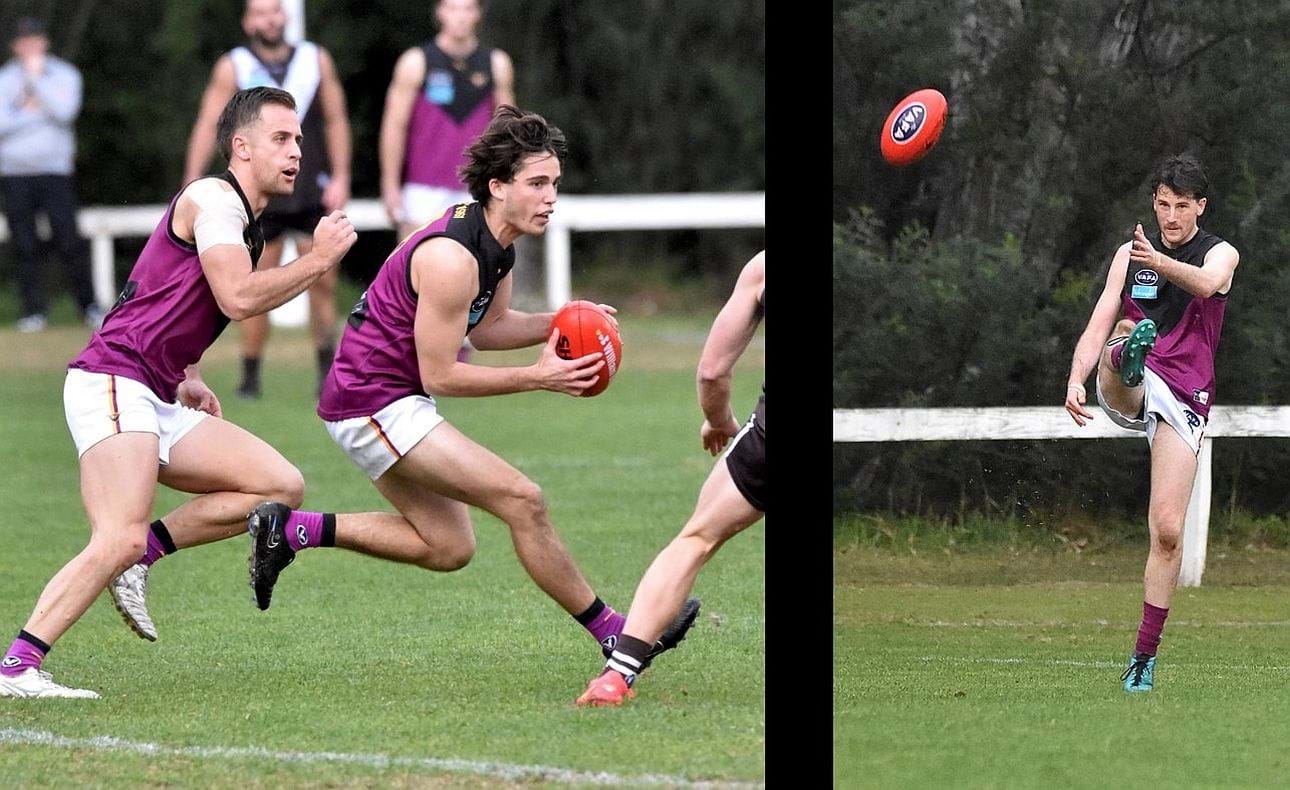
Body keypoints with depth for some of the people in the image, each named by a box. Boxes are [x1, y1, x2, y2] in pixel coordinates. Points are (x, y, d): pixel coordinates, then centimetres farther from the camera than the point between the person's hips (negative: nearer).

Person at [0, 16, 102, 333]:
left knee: (70, 243, -8)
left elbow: (64, 112, -12)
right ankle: (34, 311, 5)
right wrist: (32, 113, -7)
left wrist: (36, 77, -8)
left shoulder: (64, 75, 6)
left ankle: (89, 307, 1)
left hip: (56, 171, -1)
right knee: (25, 247, 0)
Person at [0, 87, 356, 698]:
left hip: (158, 403, 10)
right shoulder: (214, 199, -7)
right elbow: (238, 298, -19)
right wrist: (319, 259, -10)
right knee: (119, 541, -25)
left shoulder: (244, 219, 23)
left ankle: (143, 554, 1)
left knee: (282, 486, 0)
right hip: (112, 381, -10)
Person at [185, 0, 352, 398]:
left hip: (313, 192, 2)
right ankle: (250, 375, 4)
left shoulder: (316, 61, 7)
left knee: (322, 281, 2)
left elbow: (336, 121, 10)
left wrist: (340, 178, 2)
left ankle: (327, 369, 12)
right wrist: (192, 185, -10)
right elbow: (208, 125, -2)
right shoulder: (233, 68, 1)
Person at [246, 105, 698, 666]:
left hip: (389, 398, 10)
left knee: (448, 548, 13)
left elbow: (487, 327, 18)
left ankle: (293, 529, 15)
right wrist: (539, 377, -18)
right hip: (374, 403, -10)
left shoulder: (497, 241, 4)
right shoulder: (452, 257, -25)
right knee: (522, 500, -14)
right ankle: (616, 635, -6)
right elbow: (439, 375, -20)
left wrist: (556, 324, 1)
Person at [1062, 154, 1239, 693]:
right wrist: (1076, 380, -13)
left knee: (1168, 531, -9)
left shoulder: (1220, 254, 5)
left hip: (1184, 399, -2)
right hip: (1128, 390, 2)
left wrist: (1159, 263, -42)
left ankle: (1144, 655, -1)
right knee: (1128, 333, -34)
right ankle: (1128, 362, -72)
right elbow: (1098, 323, 7)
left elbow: (1206, 283, -20)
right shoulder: (1130, 254, 14)